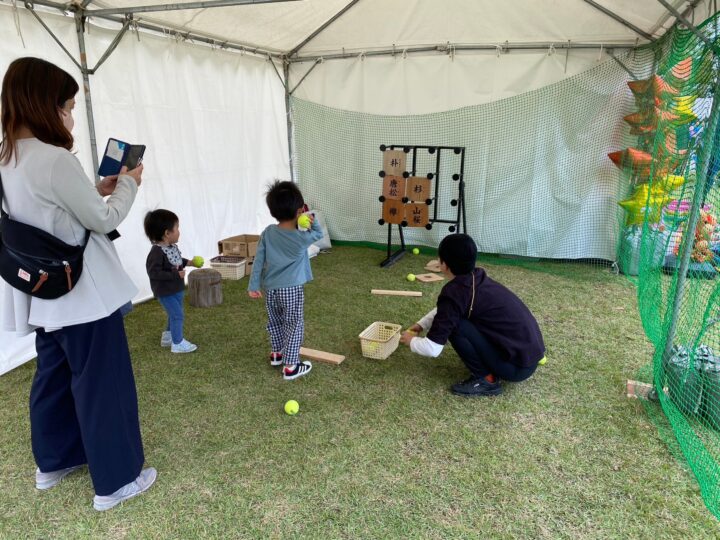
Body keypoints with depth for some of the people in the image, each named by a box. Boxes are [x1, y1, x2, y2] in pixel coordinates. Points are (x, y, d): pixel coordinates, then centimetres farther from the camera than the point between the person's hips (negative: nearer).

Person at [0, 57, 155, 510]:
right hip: (84, 294, -9)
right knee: (103, 384, 3)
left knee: (55, 377, 22)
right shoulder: (55, 159, -22)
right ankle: (115, 480, 16)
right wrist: (128, 184, 2)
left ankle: (54, 461, 40)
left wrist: (98, 189, 11)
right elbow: (104, 220, -13)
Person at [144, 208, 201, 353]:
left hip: (177, 288, 9)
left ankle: (168, 336, 40)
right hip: (165, 292, -9)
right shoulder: (157, 252, -28)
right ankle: (178, 343, 9)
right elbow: (154, 272, -32)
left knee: (175, 314, 21)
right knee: (177, 315, -5)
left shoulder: (173, 247, 1)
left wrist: (189, 262, 7)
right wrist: (176, 275, -31)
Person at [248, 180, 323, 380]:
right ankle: (290, 366, 8)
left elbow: (258, 260, 0)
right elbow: (319, 233, 9)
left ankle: (277, 353, 42)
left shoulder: (268, 232, -3)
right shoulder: (302, 238, -13)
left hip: (270, 288, 5)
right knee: (294, 325, 6)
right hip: (291, 289, -5)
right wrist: (312, 219, -4)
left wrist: (253, 285, 5)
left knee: (275, 322, 23)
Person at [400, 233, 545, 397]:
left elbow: (432, 348, -17)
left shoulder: (455, 293, -19)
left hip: (518, 366, -8)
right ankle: (489, 369, 16)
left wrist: (412, 341, 3)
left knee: (455, 326, -15)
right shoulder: (476, 279, 6)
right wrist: (421, 325, 26)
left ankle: (486, 380, -1)